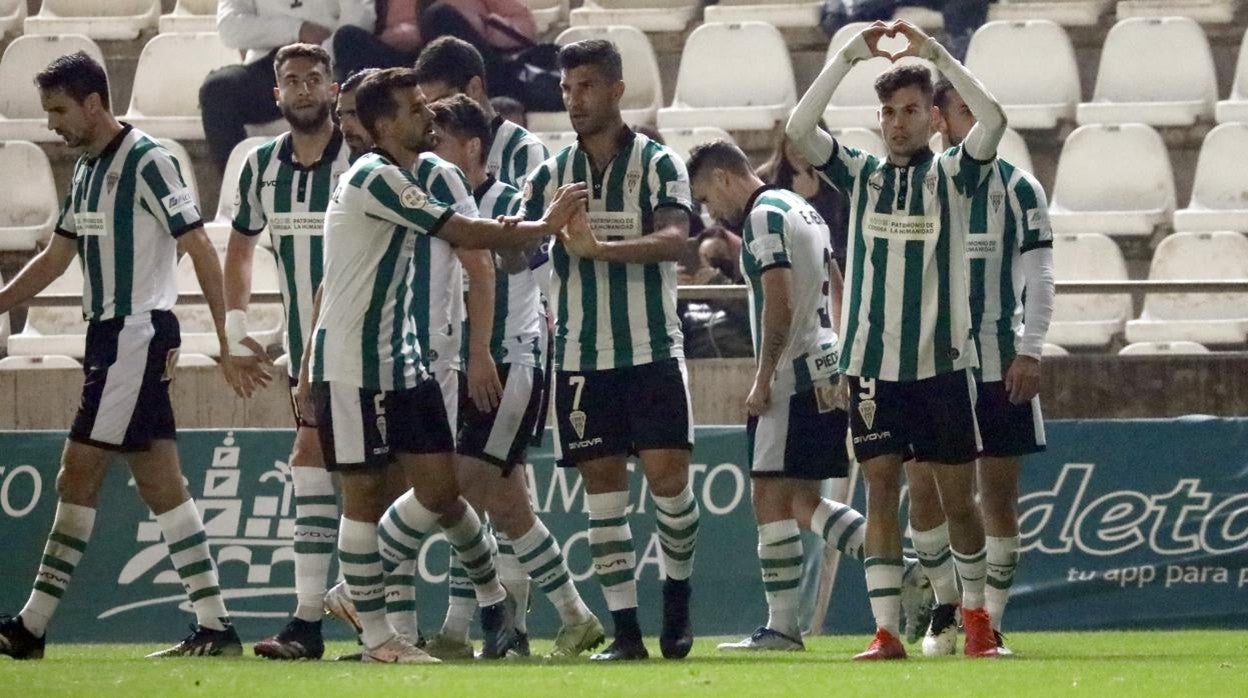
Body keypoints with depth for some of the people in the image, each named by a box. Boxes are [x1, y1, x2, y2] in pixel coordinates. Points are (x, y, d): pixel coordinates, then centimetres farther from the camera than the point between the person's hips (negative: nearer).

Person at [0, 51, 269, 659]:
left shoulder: (147, 162, -12)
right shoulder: (87, 168, 15)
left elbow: (201, 252, -13)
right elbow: (54, 259, 23)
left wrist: (227, 344, -16)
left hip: (137, 335, -9)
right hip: (110, 337, 9)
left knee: (78, 475, -8)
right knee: (159, 483, 5)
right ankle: (215, 626, 4)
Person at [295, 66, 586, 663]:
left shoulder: (398, 178, 15)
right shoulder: (374, 178, -15)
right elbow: (466, 234, -18)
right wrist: (545, 225, -6)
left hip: (401, 362, 8)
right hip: (353, 368, -8)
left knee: (439, 489, 6)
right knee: (365, 492, -3)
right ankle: (375, 636, 1)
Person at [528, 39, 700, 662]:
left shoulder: (657, 164, -2)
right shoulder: (551, 175, 9)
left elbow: (675, 239, -18)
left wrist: (600, 248, -32)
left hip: (652, 352, -3)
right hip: (581, 355, 3)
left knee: (668, 477, -9)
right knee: (603, 488, 1)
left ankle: (677, 598, 14)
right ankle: (625, 629, 4)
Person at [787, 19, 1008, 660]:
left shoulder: (953, 174, 4)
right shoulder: (861, 174, 9)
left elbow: (993, 121, -14)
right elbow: (799, 129, -5)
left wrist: (935, 54, -17)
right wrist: (848, 57, -12)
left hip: (943, 360, -1)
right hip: (874, 361, 1)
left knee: (957, 497, 4)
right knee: (880, 490, -3)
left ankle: (975, 612, 22)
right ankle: (886, 630, -4)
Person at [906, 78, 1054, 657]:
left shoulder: (1016, 188, 2)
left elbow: (1038, 276, 0)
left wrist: (1029, 352, -9)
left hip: (1000, 366, -1)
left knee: (999, 494, -1)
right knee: (924, 492, -2)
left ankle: (990, 621, 5)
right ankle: (947, 604, 16)